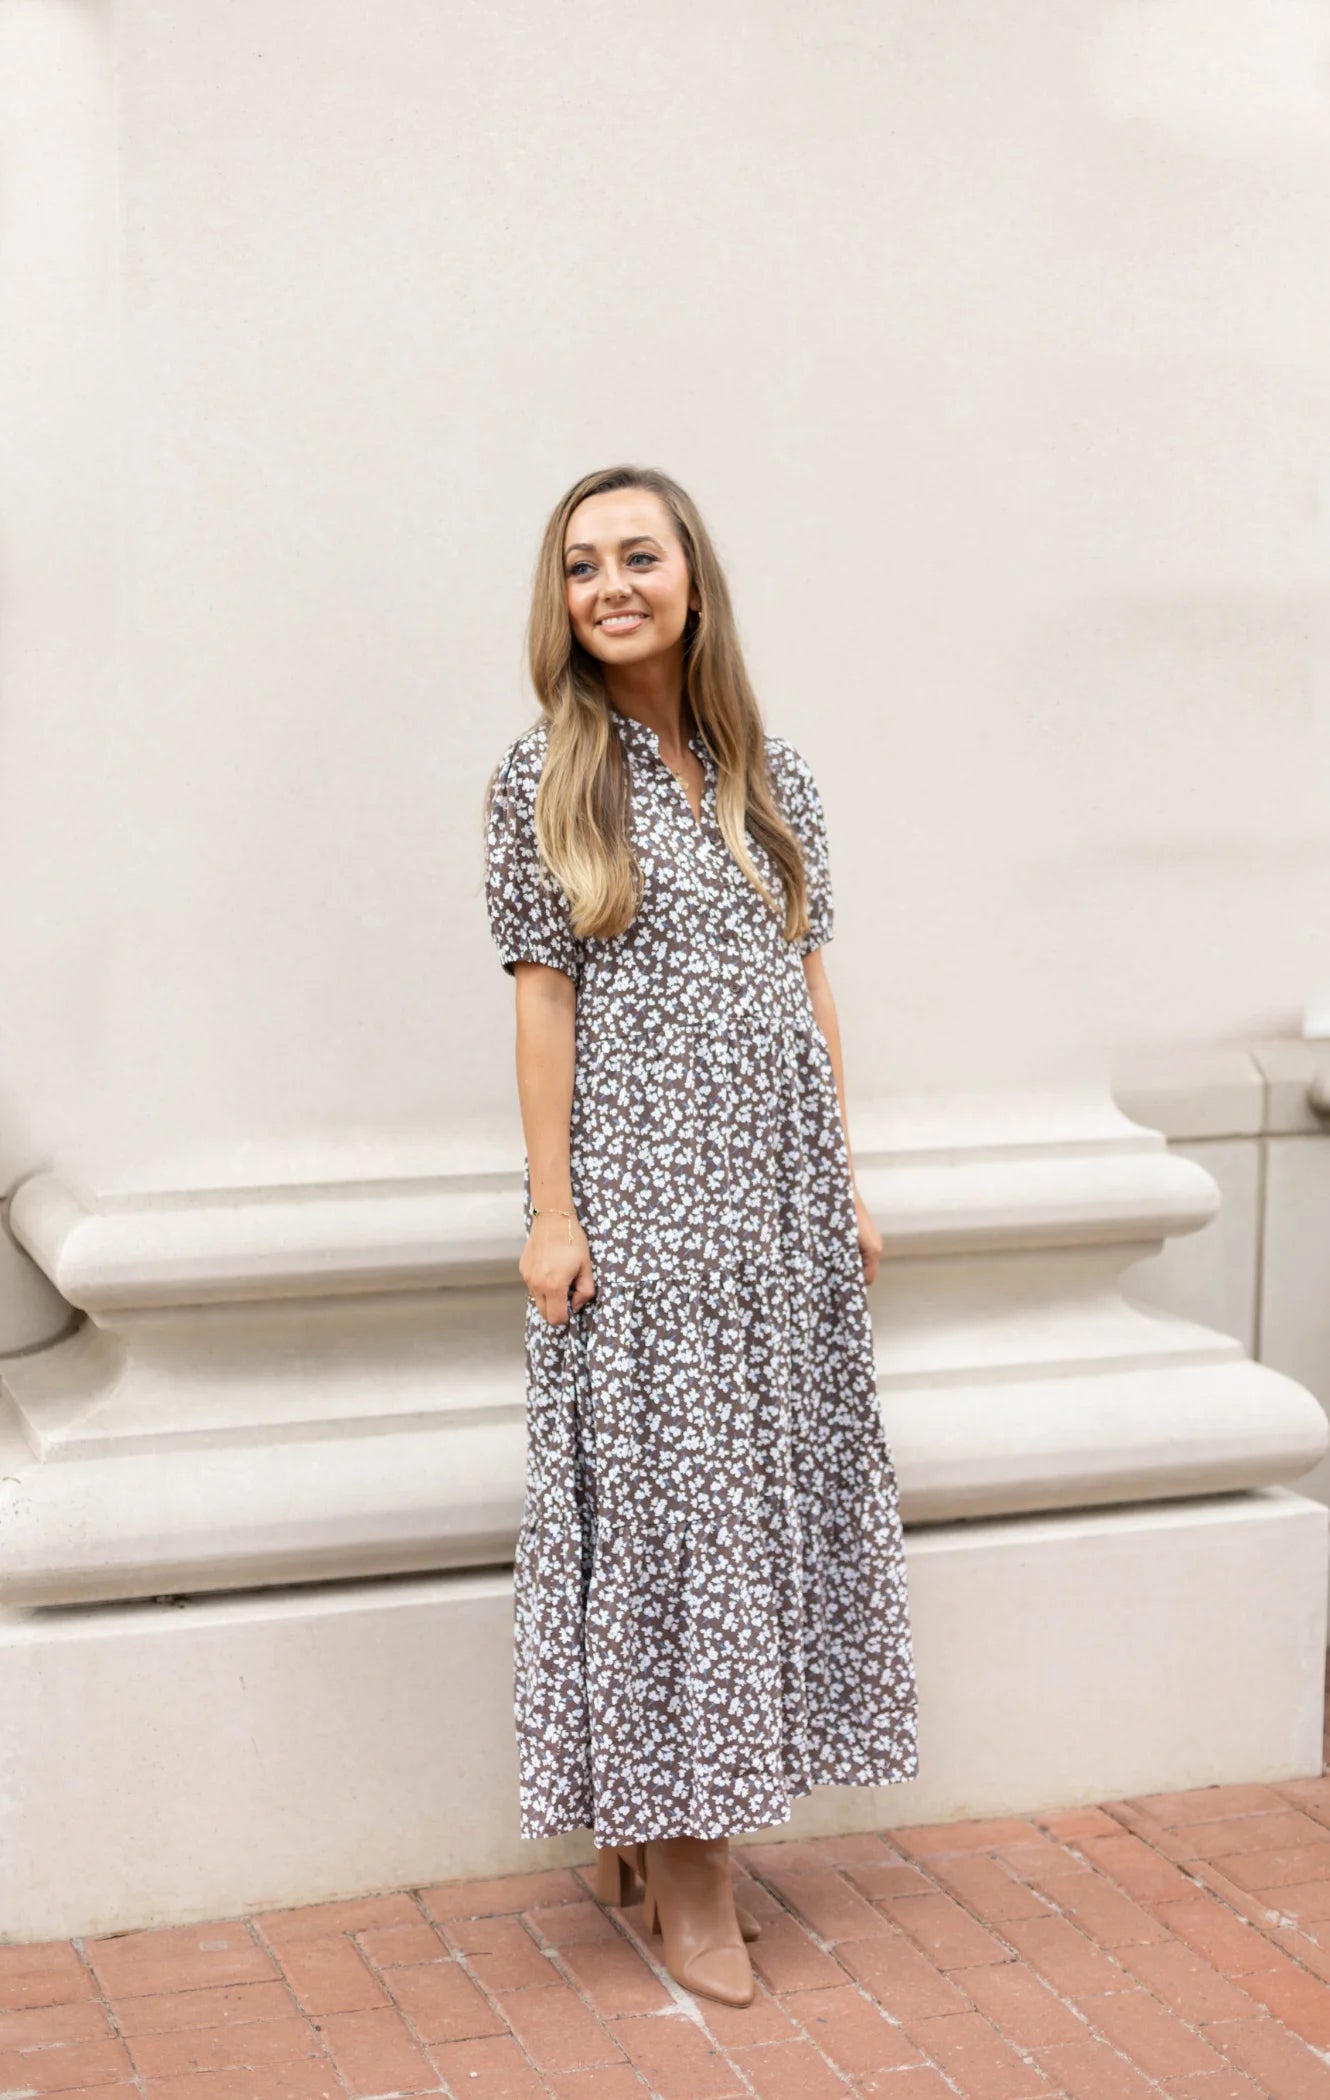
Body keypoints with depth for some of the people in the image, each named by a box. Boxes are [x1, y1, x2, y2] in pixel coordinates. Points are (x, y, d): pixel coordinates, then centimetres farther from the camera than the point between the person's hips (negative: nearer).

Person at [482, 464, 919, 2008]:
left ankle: (663, 1816, 23)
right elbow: (542, 996, -6)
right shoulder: (545, 777, -3)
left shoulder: (770, 775, 8)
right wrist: (551, 1211, -10)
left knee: (768, 1482, 8)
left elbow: (809, 984, 10)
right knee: (660, 1491, -1)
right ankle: (685, 1866, 10)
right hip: (636, 1187, -5)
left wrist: (847, 1186, 8)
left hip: (777, 1190, 5)